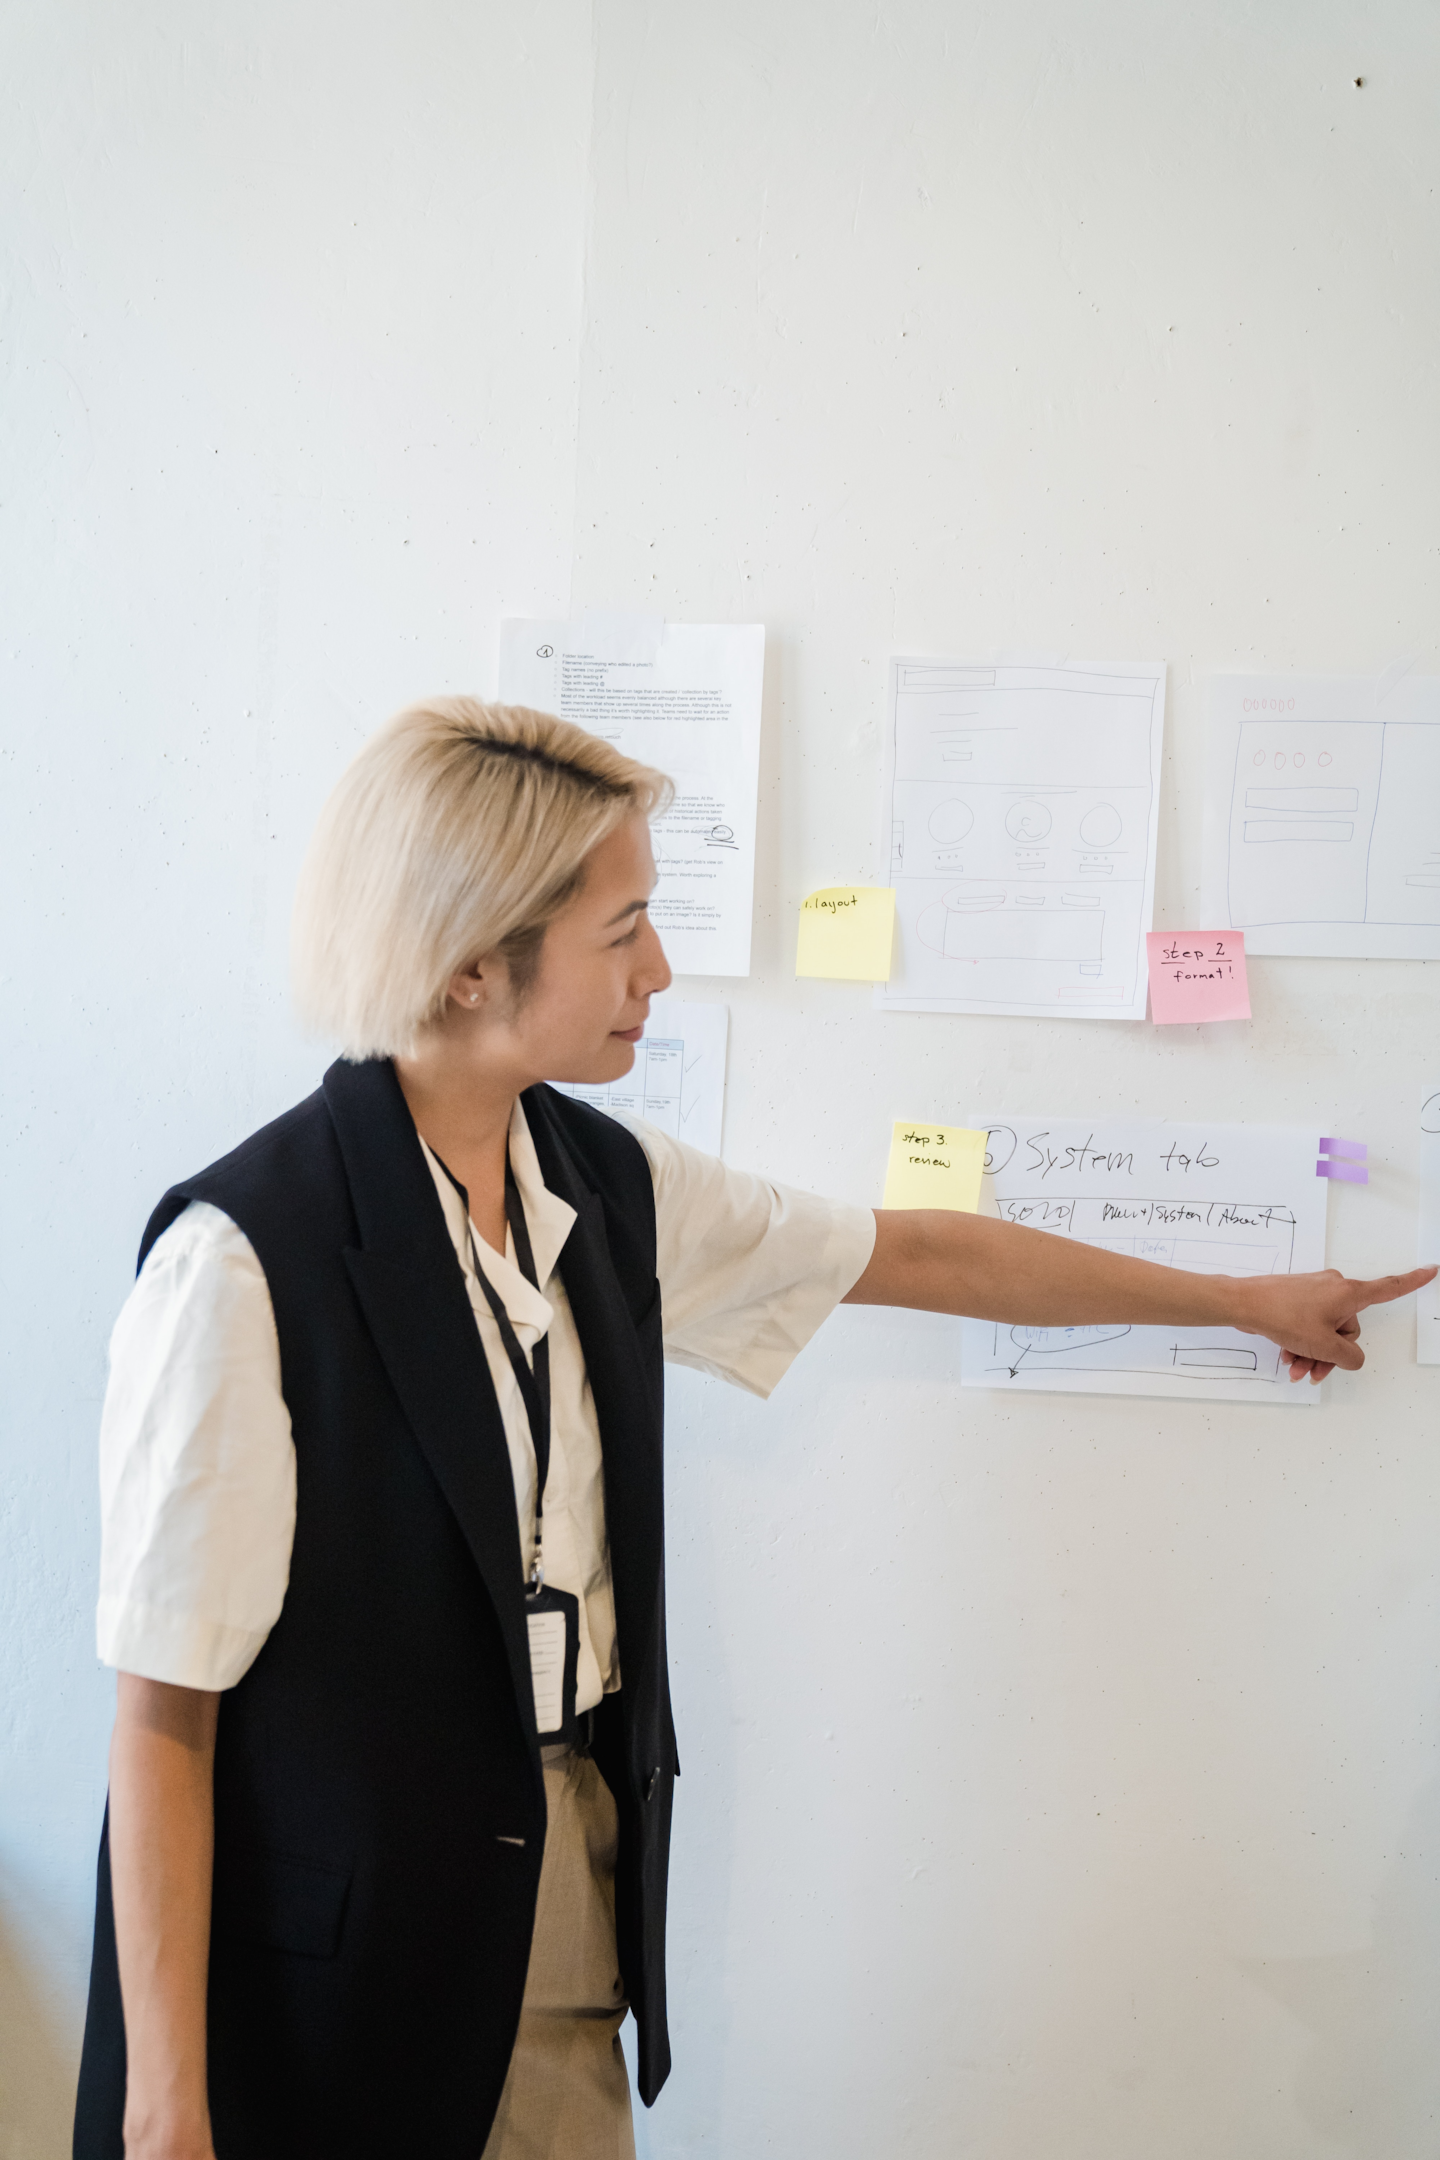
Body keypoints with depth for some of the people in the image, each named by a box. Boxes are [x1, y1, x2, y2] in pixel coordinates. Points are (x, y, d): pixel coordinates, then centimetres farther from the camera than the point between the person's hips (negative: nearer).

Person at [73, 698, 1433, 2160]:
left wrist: (1241, 1299, 21)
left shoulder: (603, 1185, 0)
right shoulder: (243, 1258, -21)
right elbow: (164, 1706, -17)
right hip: (335, 1953, -6)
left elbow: (918, 1255, 12)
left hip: (568, 1882, 6)